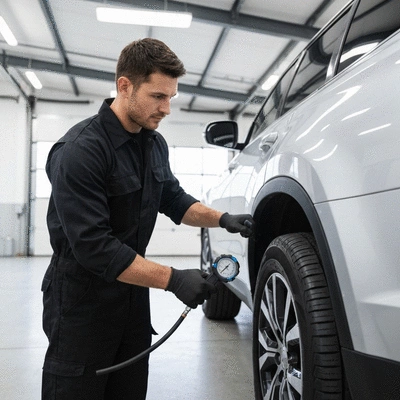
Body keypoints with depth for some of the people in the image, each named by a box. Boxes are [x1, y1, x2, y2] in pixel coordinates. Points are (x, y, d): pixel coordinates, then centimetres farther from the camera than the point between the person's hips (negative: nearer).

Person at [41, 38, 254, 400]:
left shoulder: (155, 144, 4)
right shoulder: (79, 151, -22)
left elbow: (174, 200, 16)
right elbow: (94, 246, -27)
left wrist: (222, 219, -1)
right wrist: (172, 279, -28)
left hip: (133, 293, 7)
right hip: (82, 301, -7)